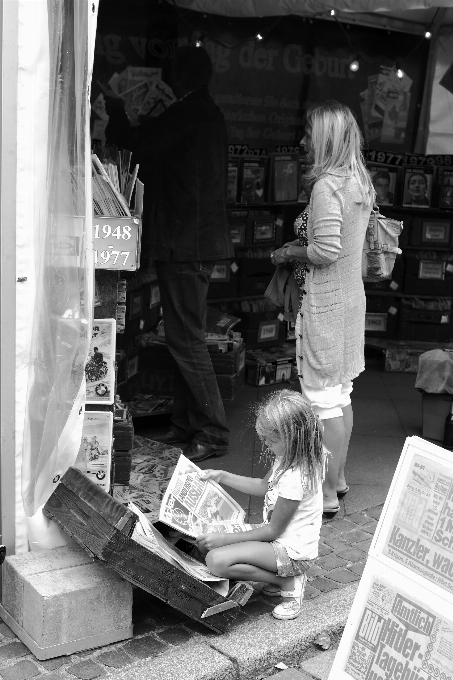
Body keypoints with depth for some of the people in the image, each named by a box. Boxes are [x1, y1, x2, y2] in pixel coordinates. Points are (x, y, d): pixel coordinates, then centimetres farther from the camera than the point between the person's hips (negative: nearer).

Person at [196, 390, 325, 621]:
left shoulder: (294, 478, -30)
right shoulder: (289, 457, -2)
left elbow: (273, 531, -21)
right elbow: (264, 486, 17)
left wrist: (223, 539, -17)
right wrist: (222, 476, 11)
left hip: (291, 550, -10)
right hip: (280, 534, 10)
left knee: (217, 561, -26)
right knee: (204, 542, 6)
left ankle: (289, 584, -7)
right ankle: (281, 575, 7)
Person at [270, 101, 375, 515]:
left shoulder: (326, 186, -19)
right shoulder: (360, 182, 8)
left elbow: (326, 251, -24)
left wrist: (289, 253, -8)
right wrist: (303, 247, 13)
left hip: (325, 303, -9)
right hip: (352, 297, 9)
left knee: (323, 401, 0)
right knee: (341, 395, 18)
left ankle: (326, 494, 11)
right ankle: (338, 478, 31)